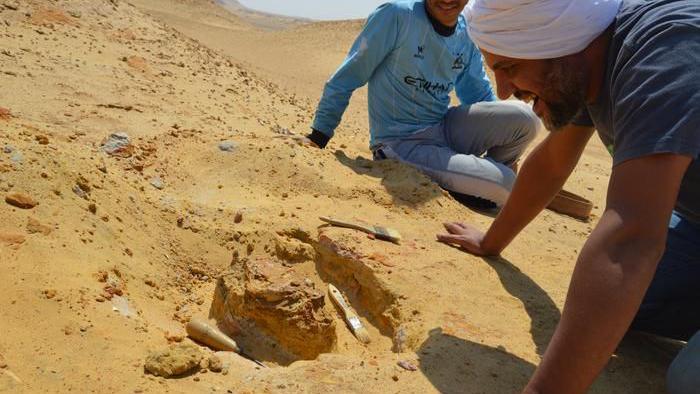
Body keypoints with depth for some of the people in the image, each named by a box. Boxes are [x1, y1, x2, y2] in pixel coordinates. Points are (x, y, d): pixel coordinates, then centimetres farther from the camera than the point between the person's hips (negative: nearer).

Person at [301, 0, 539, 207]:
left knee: (524, 118, -16)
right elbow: (347, 78, -9)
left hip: (445, 130, 6)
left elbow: (481, 97, 14)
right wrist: (318, 136, -5)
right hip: (401, 146, -6)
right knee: (505, 187, -20)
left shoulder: (469, 34, 3)